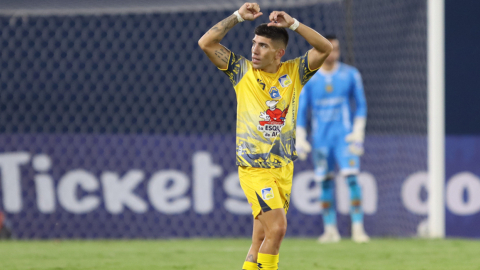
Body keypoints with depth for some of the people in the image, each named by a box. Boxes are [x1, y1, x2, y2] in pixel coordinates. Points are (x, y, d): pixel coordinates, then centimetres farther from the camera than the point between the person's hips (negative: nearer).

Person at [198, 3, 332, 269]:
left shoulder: (293, 72, 5)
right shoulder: (242, 70, 1)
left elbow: (324, 48, -7)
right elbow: (206, 43, -6)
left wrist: (293, 24, -13)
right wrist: (238, 16, -9)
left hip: (284, 167, 3)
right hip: (254, 168, -3)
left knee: (261, 240, 6)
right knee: (277, 227, -17)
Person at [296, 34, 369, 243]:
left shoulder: (350, 75, 2)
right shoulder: (309, 79, 2)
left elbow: (361, 105, 6)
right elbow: (301, 110, 6)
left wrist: (358, 131, -4)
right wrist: (300, 138, 0)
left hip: (344, 135, -1)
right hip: (320, 137, 1)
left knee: (351, 177, -13)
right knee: (325, 182, 1)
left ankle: (357, 227, -13)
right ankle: (330, 229, 8)